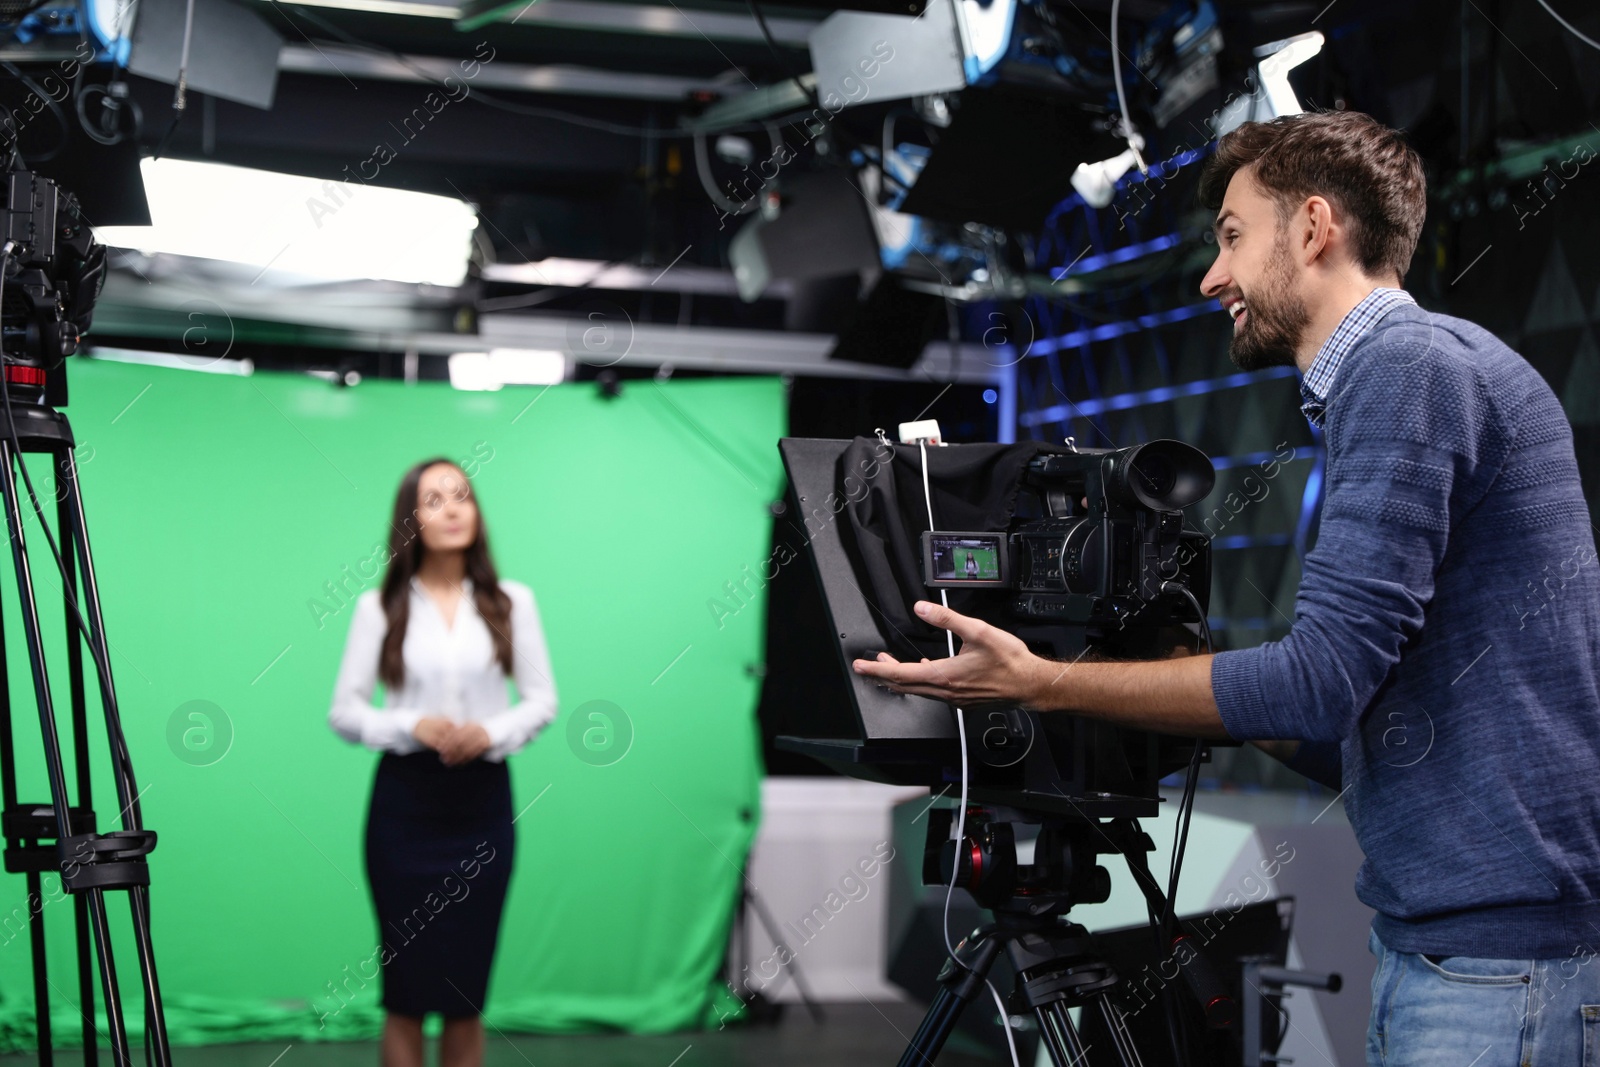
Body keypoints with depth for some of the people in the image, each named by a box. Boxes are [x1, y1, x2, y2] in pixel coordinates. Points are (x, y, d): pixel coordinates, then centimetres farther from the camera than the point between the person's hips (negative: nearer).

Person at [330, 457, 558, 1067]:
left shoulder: (511, 602, 4)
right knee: (406, 986, 2)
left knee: (466, 989, 6)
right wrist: (413, 727, -17)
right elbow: (344, 712, 0)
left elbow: (542, 700, 4)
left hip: (482, 800, 1)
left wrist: (491, 732, -15)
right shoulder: (379, 607, 1)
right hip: (405, 800, -1)